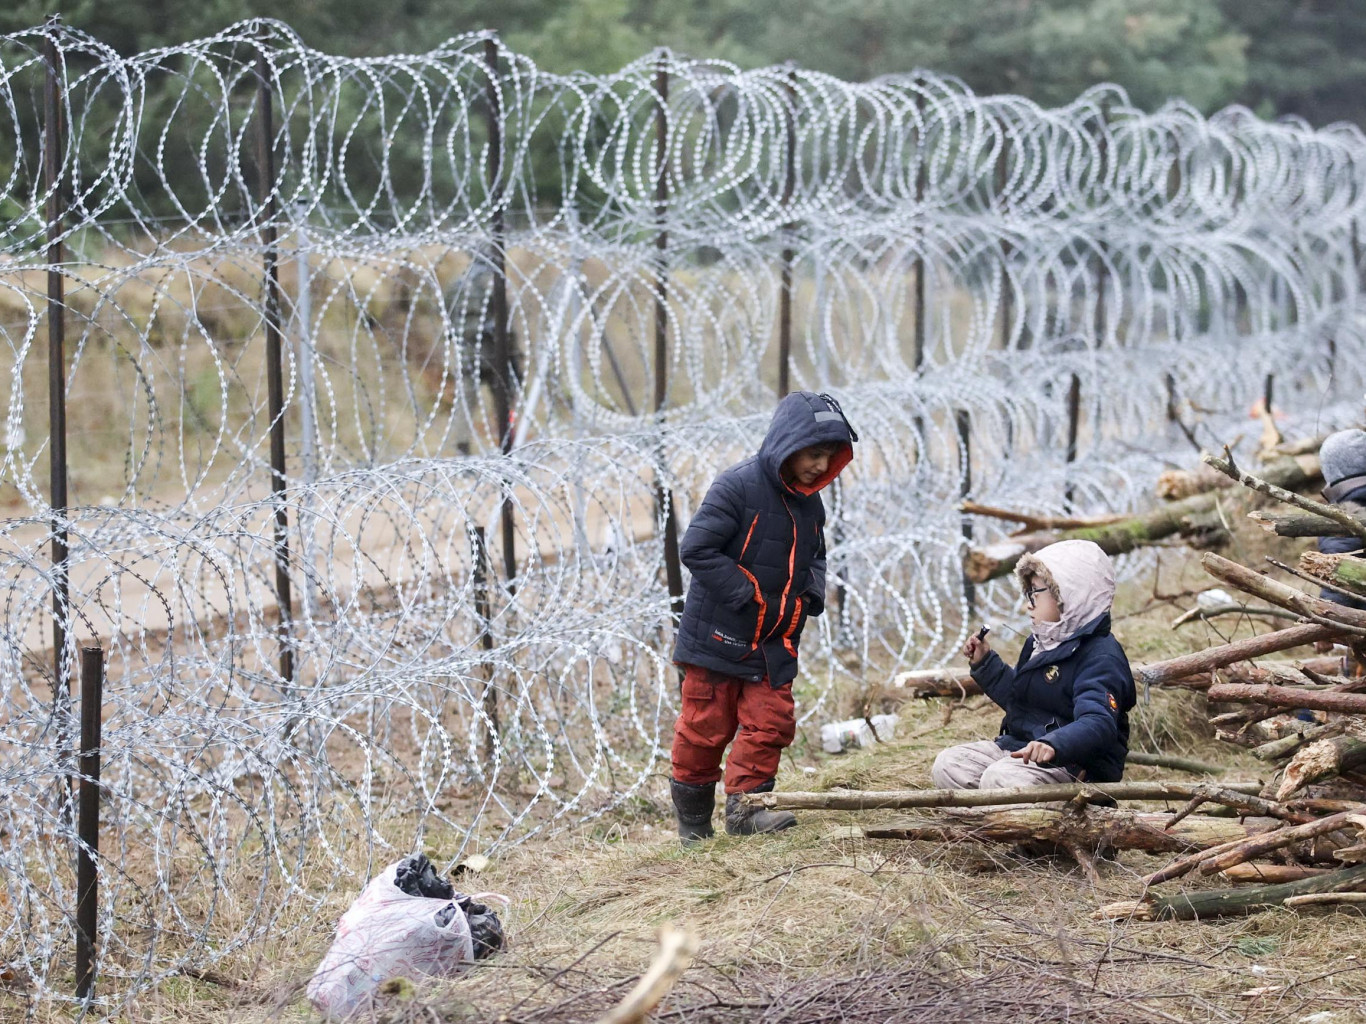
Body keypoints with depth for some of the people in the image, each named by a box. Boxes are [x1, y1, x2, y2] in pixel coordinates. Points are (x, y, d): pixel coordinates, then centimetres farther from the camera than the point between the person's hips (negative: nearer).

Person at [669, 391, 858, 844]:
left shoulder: (809, 504, 7)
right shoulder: (737, 486, -17)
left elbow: (814, 556, 24)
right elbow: (696, 549, -20)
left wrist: (812, 593, 1)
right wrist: (748, 595, -20)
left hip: (775, 643, 6)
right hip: (718, 635, -6)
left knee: (771, 722, -2)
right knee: (706, 729, 2)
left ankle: (745, 806, 4)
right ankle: (693, 821, 14)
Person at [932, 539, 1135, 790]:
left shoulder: (1101, 656, -17)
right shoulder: (1042, 642, 17)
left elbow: (1098, 724, -34)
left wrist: (1053, 744, -52)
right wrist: (985, 663, 21)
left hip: (1077, 767, -10)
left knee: (1000, 779, -34)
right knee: (948, 765, -4)